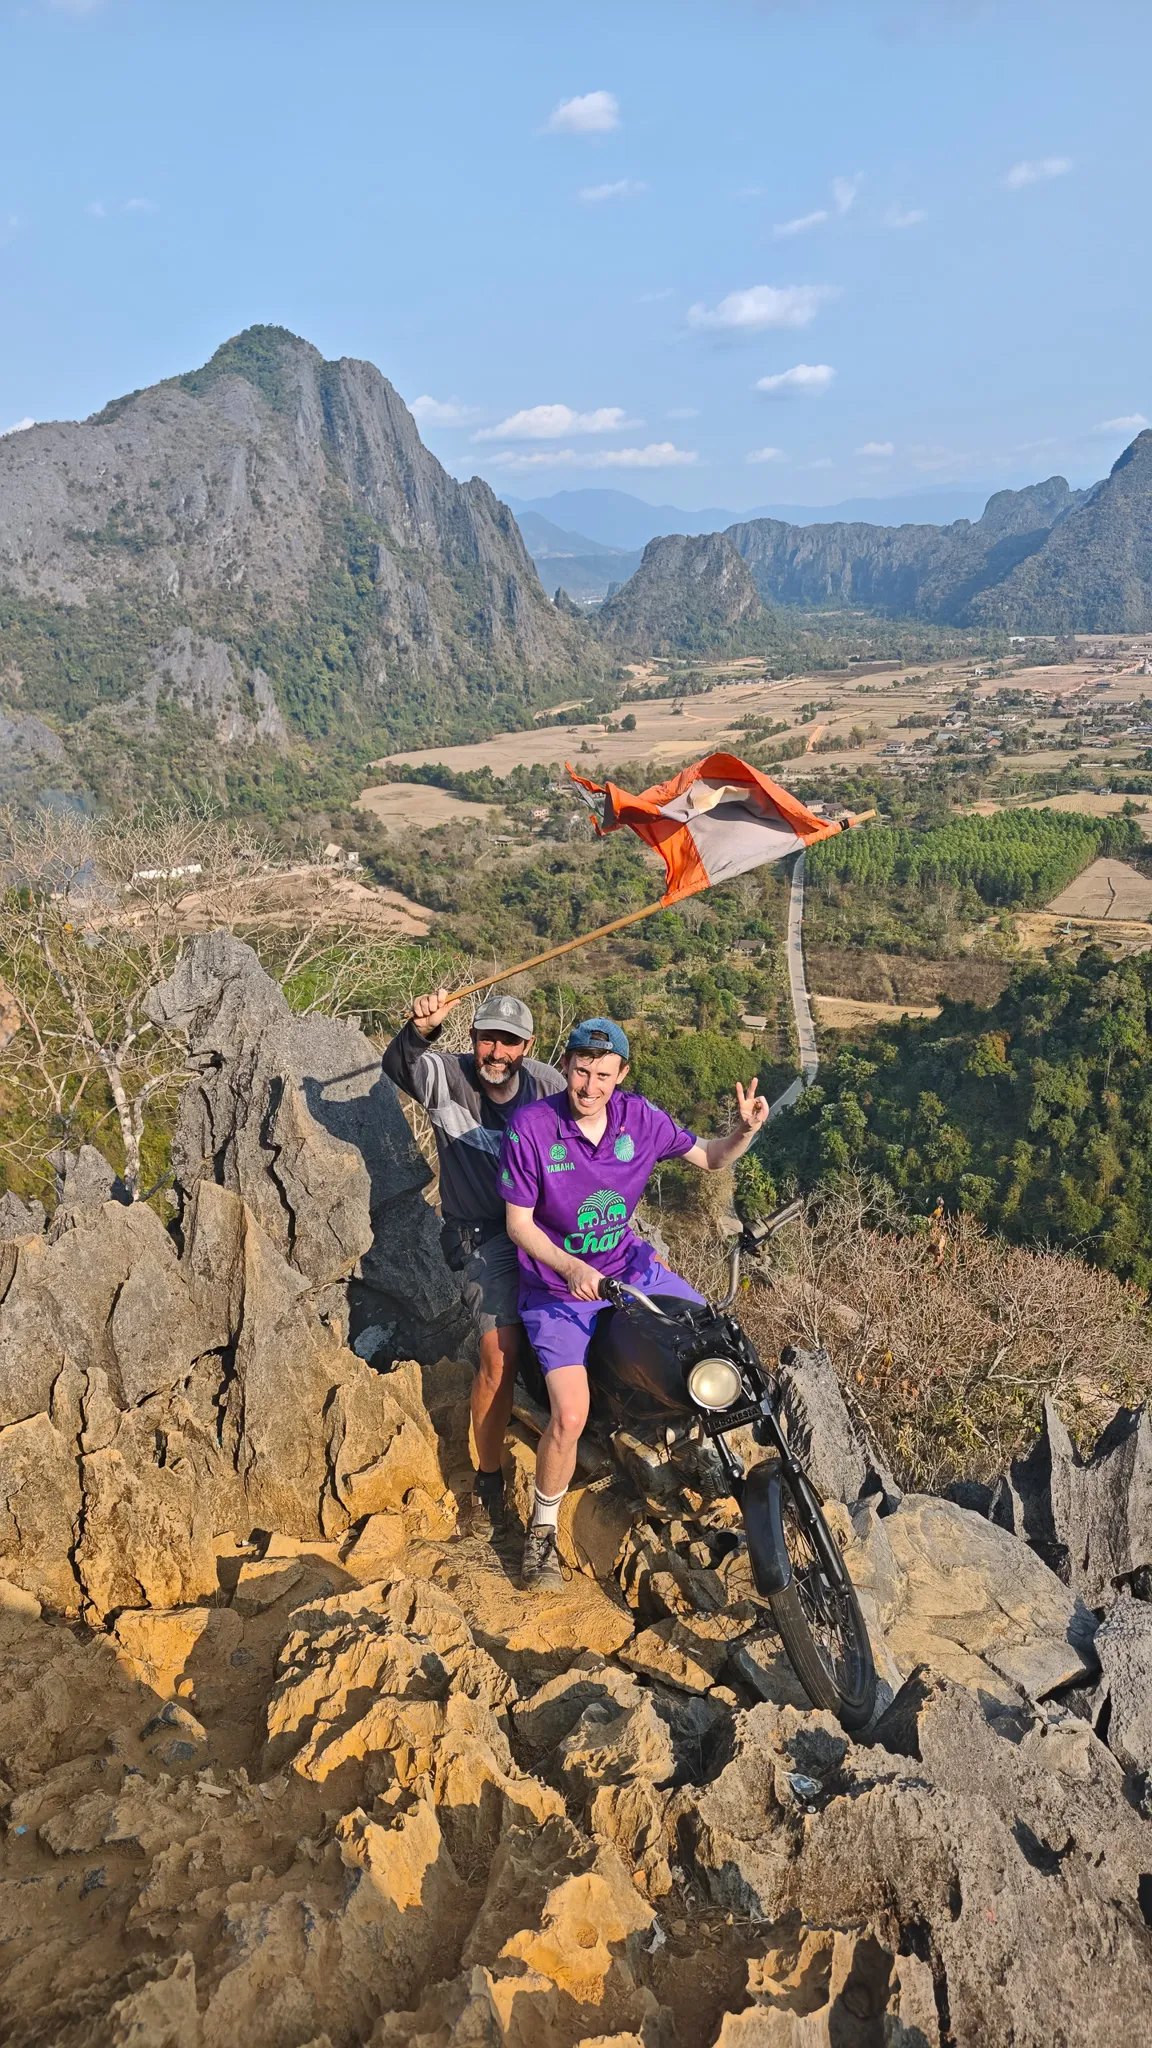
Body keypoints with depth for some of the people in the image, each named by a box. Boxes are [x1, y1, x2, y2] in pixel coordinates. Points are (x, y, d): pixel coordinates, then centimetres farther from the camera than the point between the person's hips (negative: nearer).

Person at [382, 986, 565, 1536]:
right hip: (481, 1237, -3)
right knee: (500, 1351, -17)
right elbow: (398, 1067, -31)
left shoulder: (548, 1085, -4)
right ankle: (488, 1481, 3)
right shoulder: (448, 1077, -11)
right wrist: (420, 1030, -52)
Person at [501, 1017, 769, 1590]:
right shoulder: (530, 1125, -20)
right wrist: (570, 1268, -31)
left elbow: (708, 1157, 3)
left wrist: (745, 1132, -18)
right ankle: (542, 1528, 10)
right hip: (557, 1289, -4)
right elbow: (519, 1223, -15)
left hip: (630, 1269, 5)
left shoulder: (639, 1117, -9)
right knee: (570, 1419, -18)